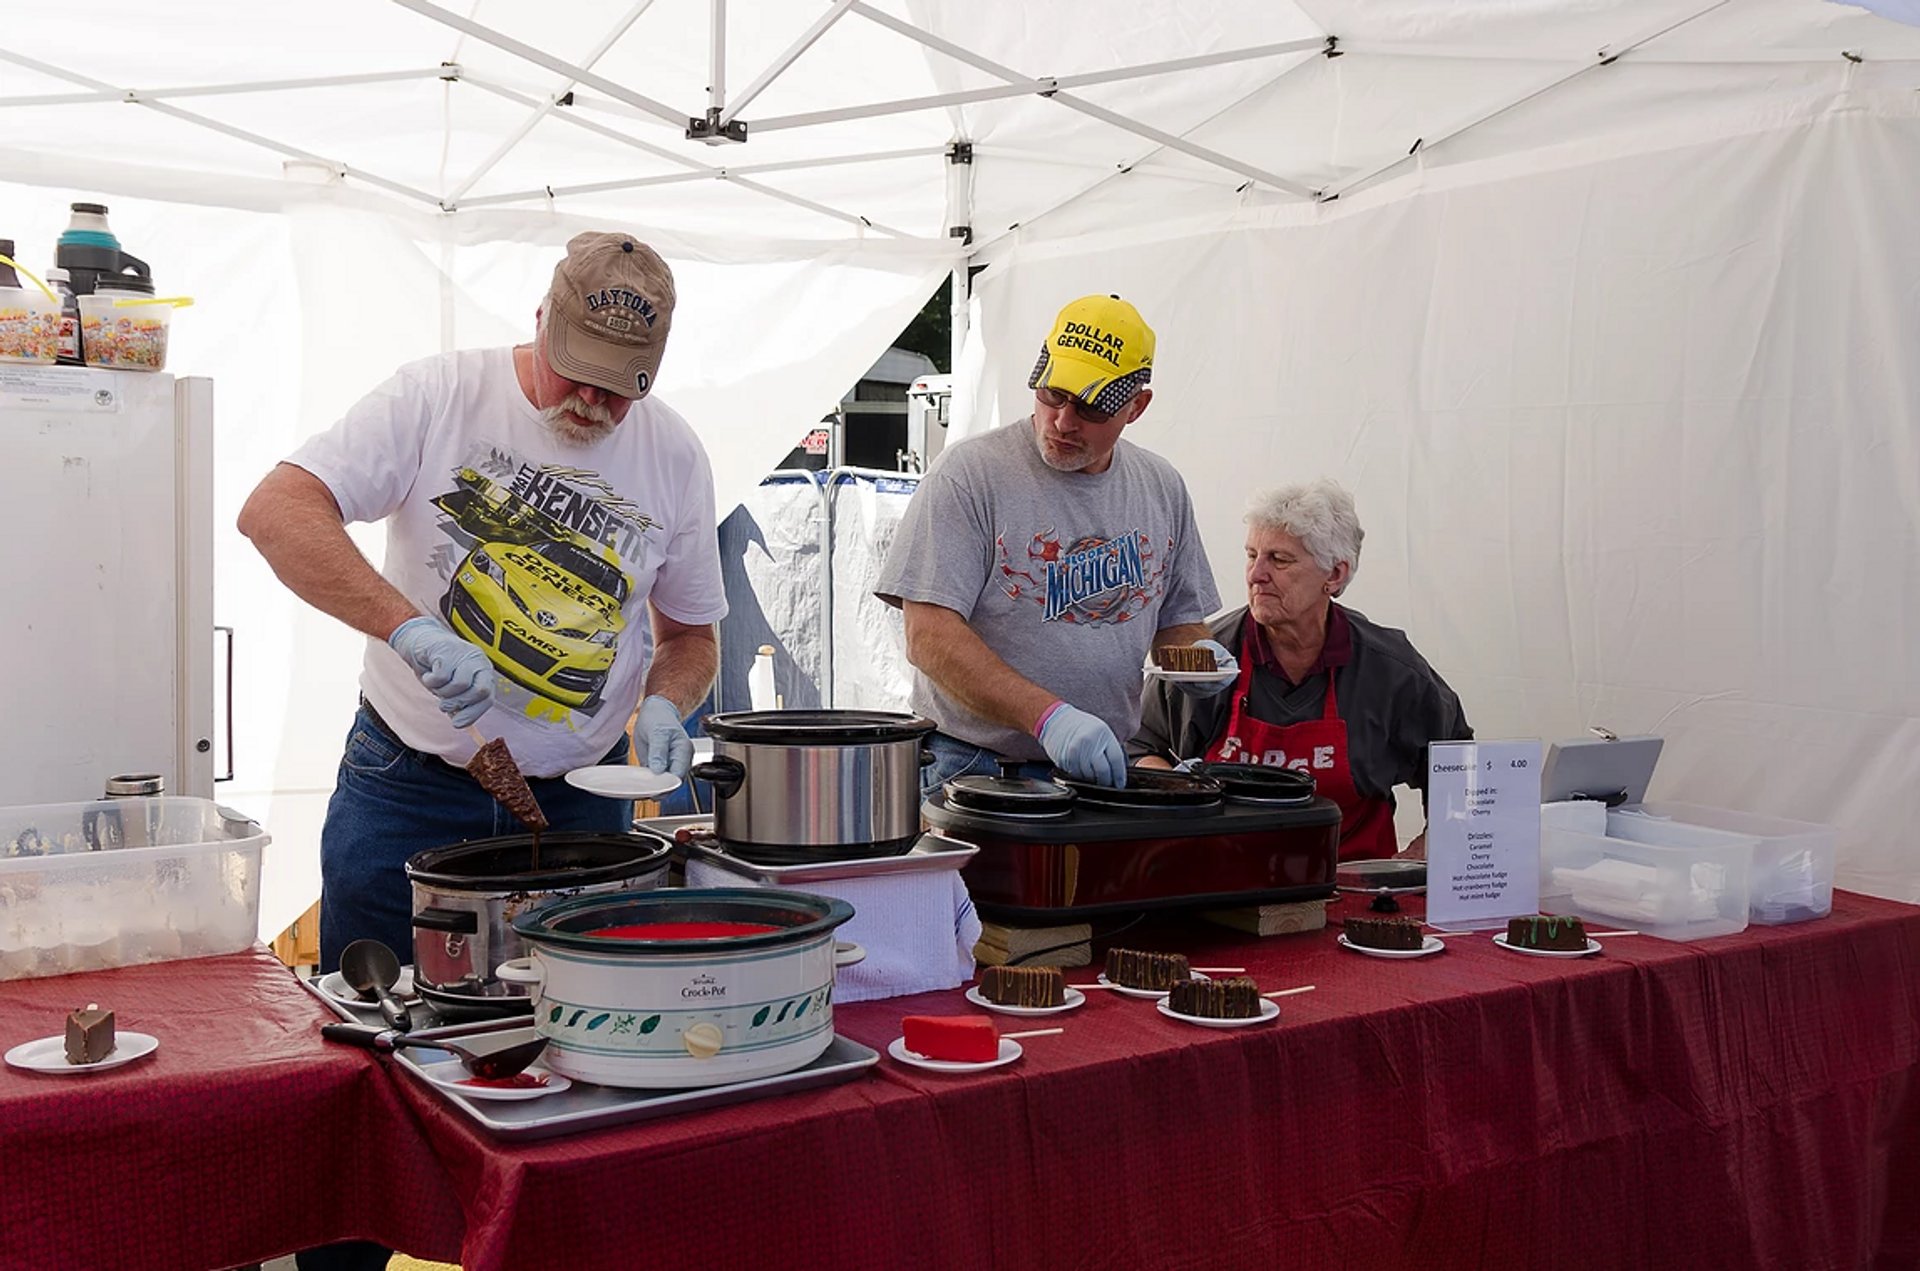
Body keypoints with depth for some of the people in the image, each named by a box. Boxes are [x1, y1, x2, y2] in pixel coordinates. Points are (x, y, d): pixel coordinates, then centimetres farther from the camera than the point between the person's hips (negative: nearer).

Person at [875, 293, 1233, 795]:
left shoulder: (1162, 488, 11)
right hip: (974, 769, -4)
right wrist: (1048, 716, -25)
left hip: (1105, 768, 5)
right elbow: (929, 636, -15)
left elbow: (1179, 617, 24)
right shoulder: (968, 472, -7)